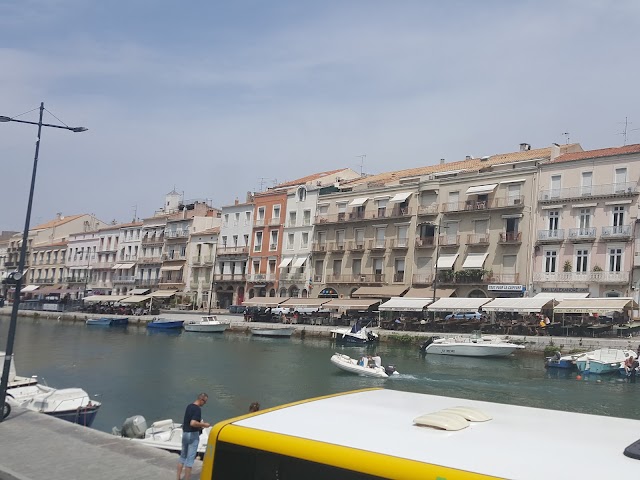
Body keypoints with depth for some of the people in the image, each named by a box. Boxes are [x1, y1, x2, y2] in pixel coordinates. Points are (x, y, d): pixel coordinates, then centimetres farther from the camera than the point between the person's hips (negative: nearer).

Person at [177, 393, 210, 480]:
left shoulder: (189, 406, 8)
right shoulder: (197, 409, -20)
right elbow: (193, 423, -30)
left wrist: (200, 425, 16)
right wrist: (203, 425, -17)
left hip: (185, 433, 8)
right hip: (193, 435, -8)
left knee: (183, 456, 17)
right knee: (190, 458, -2)